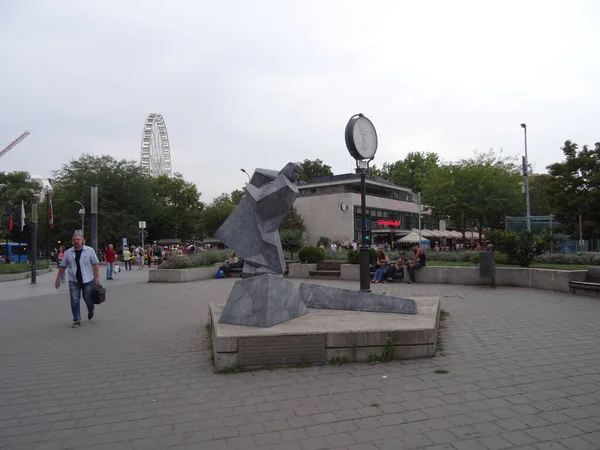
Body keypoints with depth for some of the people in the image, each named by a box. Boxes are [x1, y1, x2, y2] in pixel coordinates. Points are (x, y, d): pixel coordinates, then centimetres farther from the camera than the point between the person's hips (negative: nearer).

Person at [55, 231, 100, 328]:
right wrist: (58, 279, 7)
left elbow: (95, 264, -3)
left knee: (88, 298, 6)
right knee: (74, 300, -1)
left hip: (88, 280, -2)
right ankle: (77, 320, 9)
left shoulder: (89, 250, -2)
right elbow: (62, 267, 9)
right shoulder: (68, 252, 5)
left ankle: (91, 311, 38)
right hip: (73, 281, 2)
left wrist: (97, 277, -10)